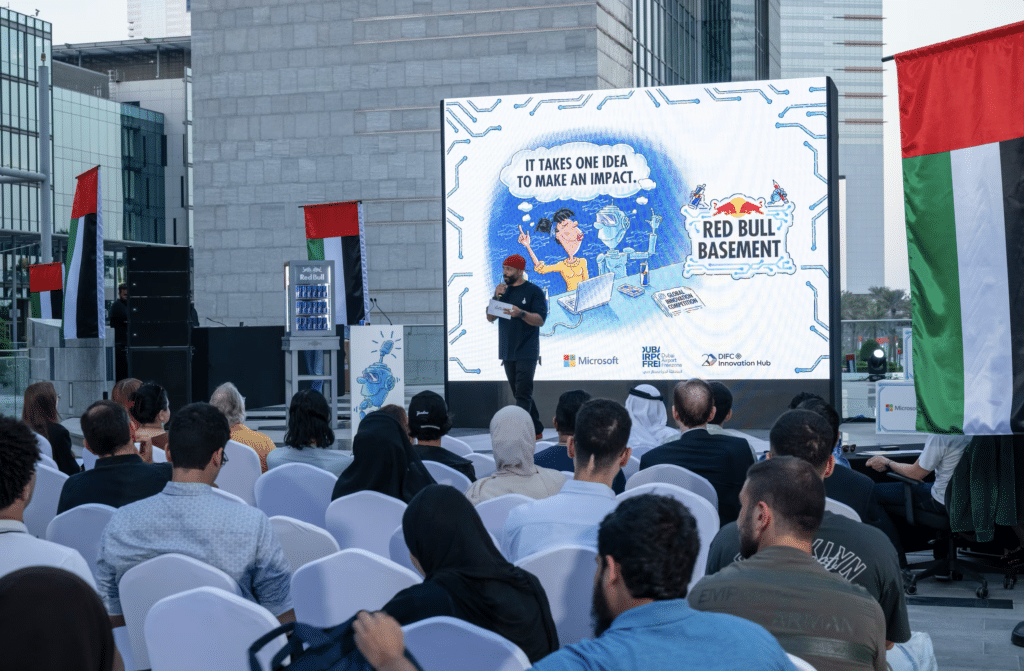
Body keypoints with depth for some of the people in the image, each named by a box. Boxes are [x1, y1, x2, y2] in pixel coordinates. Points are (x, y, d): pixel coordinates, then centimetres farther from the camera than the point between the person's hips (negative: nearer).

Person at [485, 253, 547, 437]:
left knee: (523, 394, -12)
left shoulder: (533, 291, -4)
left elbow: (540, 320, -11)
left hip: (526, 352, -7)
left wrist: (521, 313, -28)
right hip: (507, 351, 7)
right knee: (521, 393, 10)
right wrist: (495, 297, -6)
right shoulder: (504, 291, 14)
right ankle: (536, 430, 18)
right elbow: (490, 318, 9)